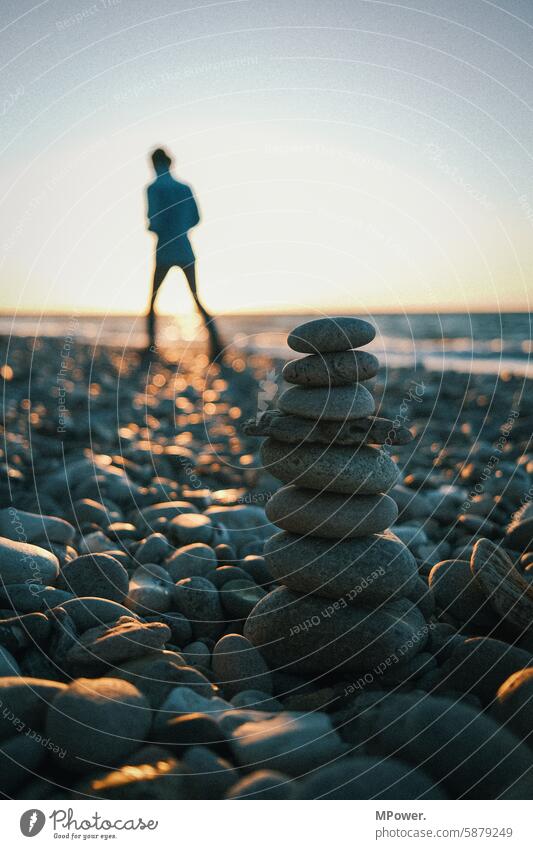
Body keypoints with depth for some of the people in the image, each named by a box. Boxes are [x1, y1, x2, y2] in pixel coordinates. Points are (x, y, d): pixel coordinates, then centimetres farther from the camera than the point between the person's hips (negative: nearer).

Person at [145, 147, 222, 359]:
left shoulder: (153, 189, -6)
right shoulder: (185, 188, 7)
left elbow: (154, 221, -14)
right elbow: (195, 218, 8)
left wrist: (152, 228, 8)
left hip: (164, 252, -3)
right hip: (185, 251, 3)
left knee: (151, 299, 13)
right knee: (199, 299, 6)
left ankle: (151, 345, 9)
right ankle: (216, 344, -7)